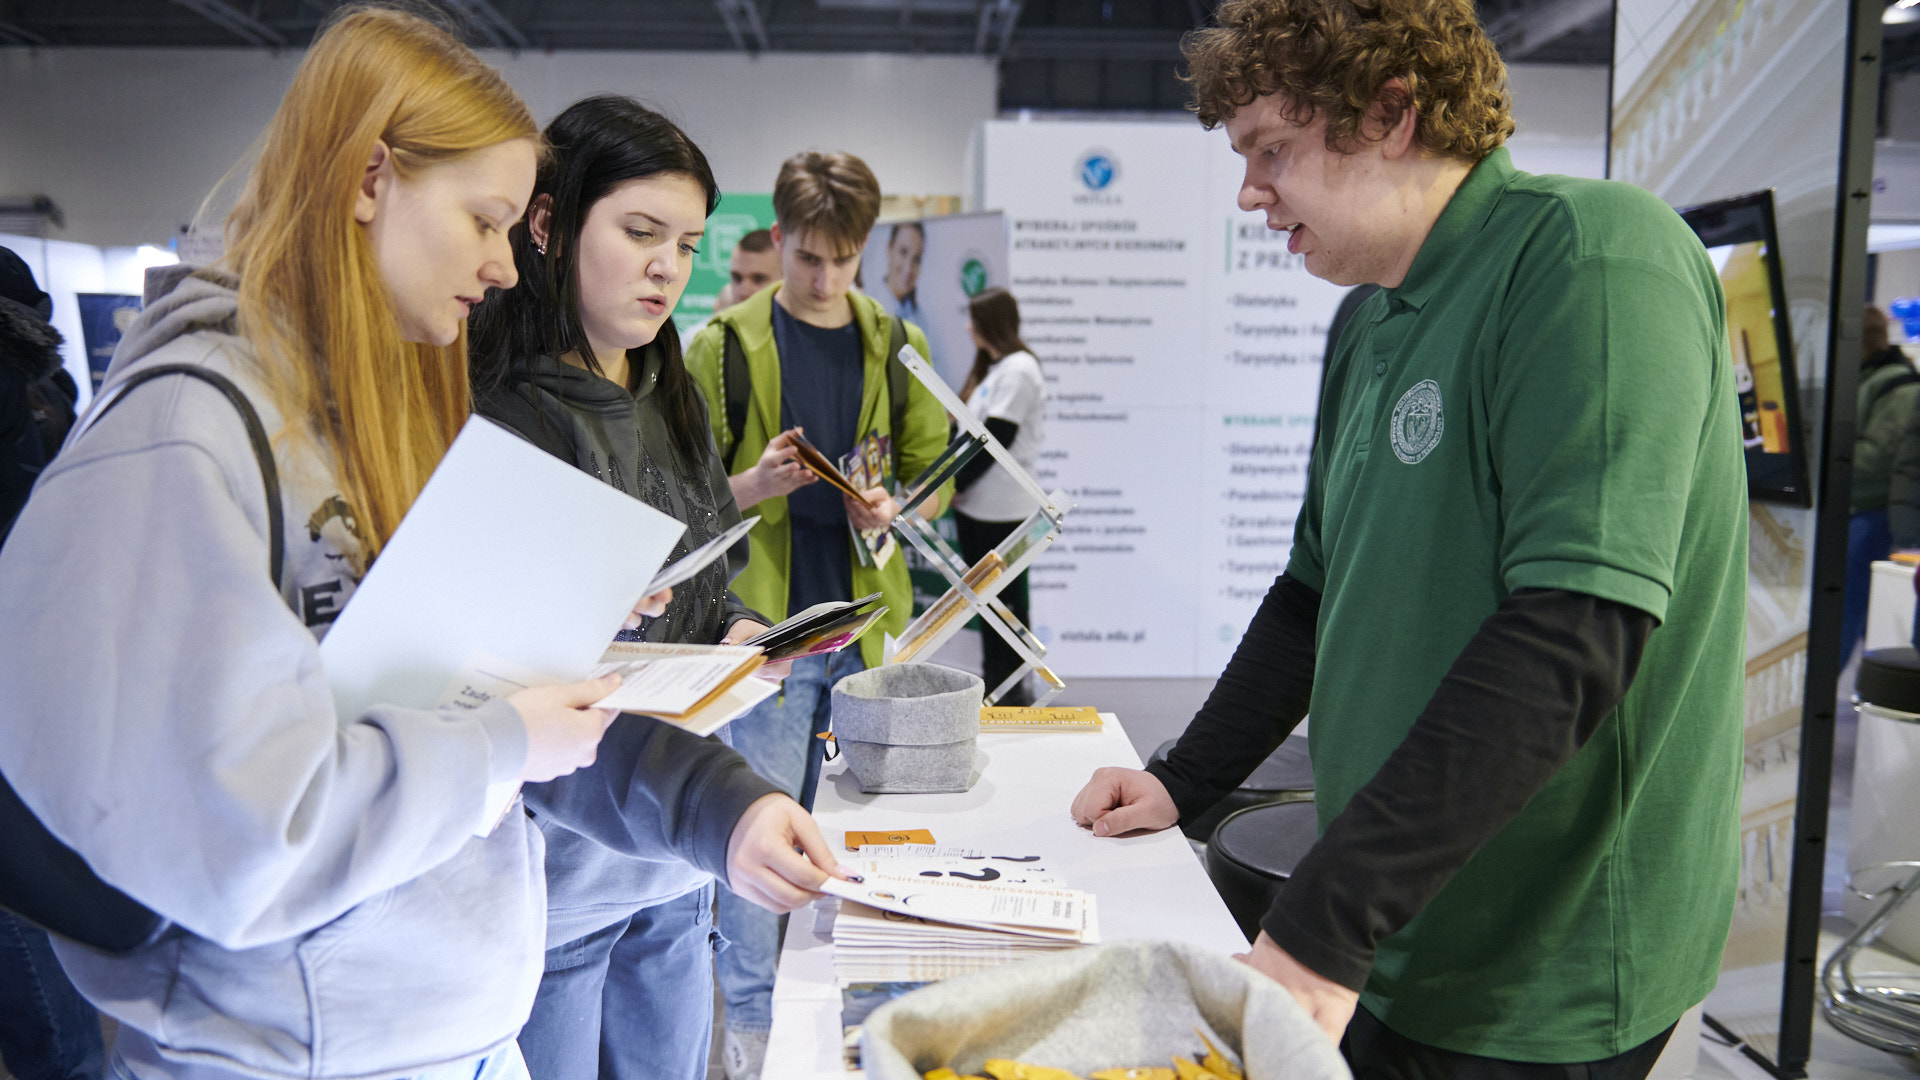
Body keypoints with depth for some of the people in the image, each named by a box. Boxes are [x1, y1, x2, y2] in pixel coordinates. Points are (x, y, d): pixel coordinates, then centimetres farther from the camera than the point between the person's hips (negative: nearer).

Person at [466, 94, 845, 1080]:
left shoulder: (667, 401, 10)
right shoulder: (488, 418, -18)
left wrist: (733, 633, -2)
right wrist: (719, 806, -40)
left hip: (671, 871, 7)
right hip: (548, 880, -7)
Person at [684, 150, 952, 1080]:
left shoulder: (897, 346, 8)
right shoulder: (723, 346, -2)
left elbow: (935, 472, 12)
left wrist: (896, 506, -10)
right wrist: (753, 486, -22)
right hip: (767, 620, -3)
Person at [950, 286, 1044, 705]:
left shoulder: (1018, 370, -13)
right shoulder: (993, 368, 17)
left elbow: (996, 439, -18)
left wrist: (956, 483, -11)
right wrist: (954, 484, 7)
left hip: (1001, 507, -9)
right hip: (977, 503, 9)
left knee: (1006, 596, -2)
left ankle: (1013, 686, 7)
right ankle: (994, 677, 23)